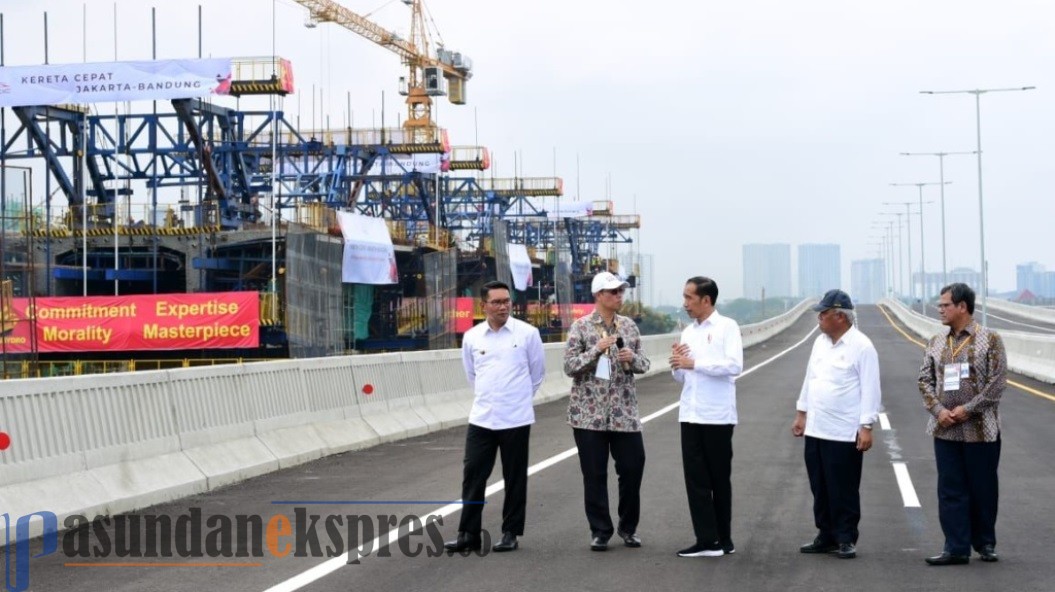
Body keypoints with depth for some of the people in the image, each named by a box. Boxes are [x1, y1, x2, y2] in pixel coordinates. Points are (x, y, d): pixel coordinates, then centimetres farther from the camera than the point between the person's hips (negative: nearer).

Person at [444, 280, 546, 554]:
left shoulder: (527, 334, -4)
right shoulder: (472, 337, 3)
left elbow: (538, 372, 8)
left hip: (516, 419, -2)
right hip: (481, 418, 2)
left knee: (514, 478, 5)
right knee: (473, 475, 1)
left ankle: (511, 533, 15)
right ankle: (468, 534, 8)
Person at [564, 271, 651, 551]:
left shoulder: (629, 326, 9)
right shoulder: (581, 327, -2)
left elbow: (644, 365, 12)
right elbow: (569, 366, -7)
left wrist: (632, 358, -10)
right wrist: (597, 350, -18)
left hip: (624, 411, 3)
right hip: (589, 411, -3)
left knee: (633, 467, 1)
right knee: (595, 474, 1)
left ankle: (628, 527, 18)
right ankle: (600, 531, 12)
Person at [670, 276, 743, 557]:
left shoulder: (726, 327, -5)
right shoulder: (688, 332, 13)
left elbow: (734, 365, -18)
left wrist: (693, 363, -17)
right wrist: (677, 364, -3)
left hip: (717, 416, -5)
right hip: (691, 415, 6)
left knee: (719, 479, 5)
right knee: (696, 478, 0)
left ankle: (723, 539, 13)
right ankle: (707, 540, 2)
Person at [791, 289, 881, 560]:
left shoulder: (861, 346, -11)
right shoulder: (820, 342, 11)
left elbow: (870, 390, -13)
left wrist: (866, 427, -16)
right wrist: (801, 413, 18)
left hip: (845, 434, -7)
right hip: (815, 430, 7)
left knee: (844, 491, 0)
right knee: (820, 489, 12)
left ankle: (846, 539, 10)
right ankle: (827, 536, 22)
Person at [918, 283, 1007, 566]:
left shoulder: (990, 339, -5)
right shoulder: (936, 343, 8)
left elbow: (997, 382, -10)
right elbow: (925, 380, 8)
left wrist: (967, 409, -15)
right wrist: (938, 410, -9)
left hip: (980, 430, -4)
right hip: (945, 429, 4)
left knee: (982, 489, 6)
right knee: (950, 490, 2)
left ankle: (985, 544, 21)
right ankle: (956, 548, 6)